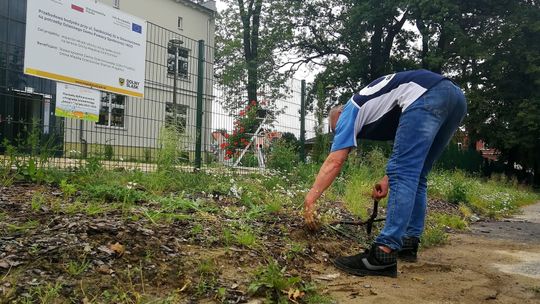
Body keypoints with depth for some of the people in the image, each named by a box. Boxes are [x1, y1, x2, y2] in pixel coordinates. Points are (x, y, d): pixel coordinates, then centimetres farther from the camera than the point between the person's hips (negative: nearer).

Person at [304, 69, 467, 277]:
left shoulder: (350, 113, 13)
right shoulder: (373, 107, 35)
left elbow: (334, 162, 3)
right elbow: (410, 156, 31)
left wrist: (309, 200, 4)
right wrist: (388, 179, 22)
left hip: (427, 96, -9)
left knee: (404, 175, -13)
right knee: (414, 176, 15)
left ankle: (384, 254, -18)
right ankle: (409, 242, 17)